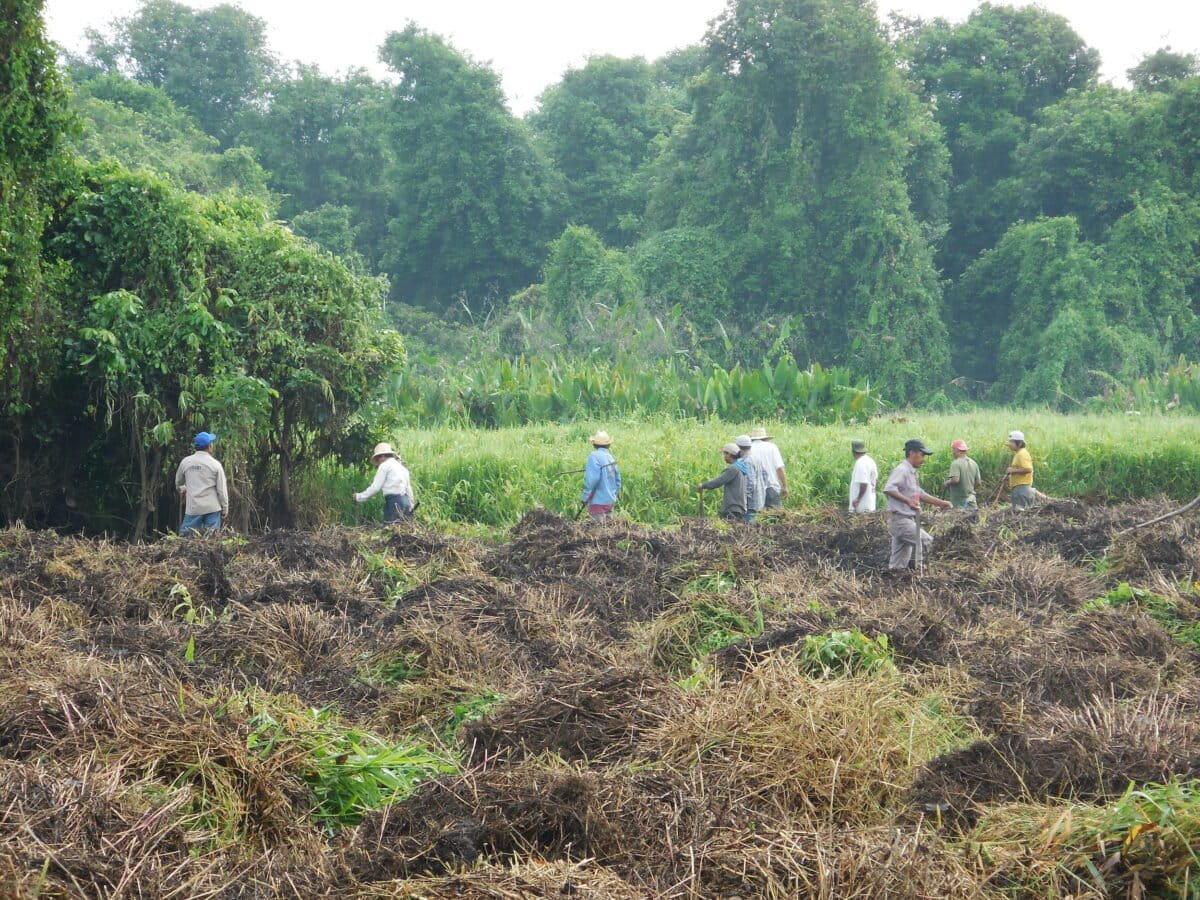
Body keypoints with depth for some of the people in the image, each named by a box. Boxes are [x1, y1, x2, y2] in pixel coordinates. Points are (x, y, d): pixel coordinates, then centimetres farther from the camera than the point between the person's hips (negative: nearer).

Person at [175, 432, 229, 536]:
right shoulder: (215, 464, -5)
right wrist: (225, 508, 6)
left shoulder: (186, 462, 2)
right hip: (212, 508, -1)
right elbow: (222, 489, -4)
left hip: (193, 508, 2)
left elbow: (178, 482, 18)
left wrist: (183, 489, 40)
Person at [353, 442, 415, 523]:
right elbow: (408, 488, 22)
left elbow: (375, 487, -6)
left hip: (393, 501, -8)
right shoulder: (402, 467, 21)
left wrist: (359, 497, 4)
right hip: (405, 500, 8)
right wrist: (411, 507, 29)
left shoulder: (384, 466, -2)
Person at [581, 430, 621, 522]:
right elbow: (617, 479, 11)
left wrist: (586, 497, -15)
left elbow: (592, 479, -22)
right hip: (610, 500, 8)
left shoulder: (594, 456, -14)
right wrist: (616, 493, 22)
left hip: (598, 501, -8)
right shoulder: (610, 457, 8)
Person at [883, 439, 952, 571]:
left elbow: (919, 494, 30)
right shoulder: (901, 470, -14)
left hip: (908, 520, 10)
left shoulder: (913, 473, 18)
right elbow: (889, 489, -30)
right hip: (900, 519, -10)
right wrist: (908, 501, -39)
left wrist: (940, 503, 26)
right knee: (927, 541, -16)